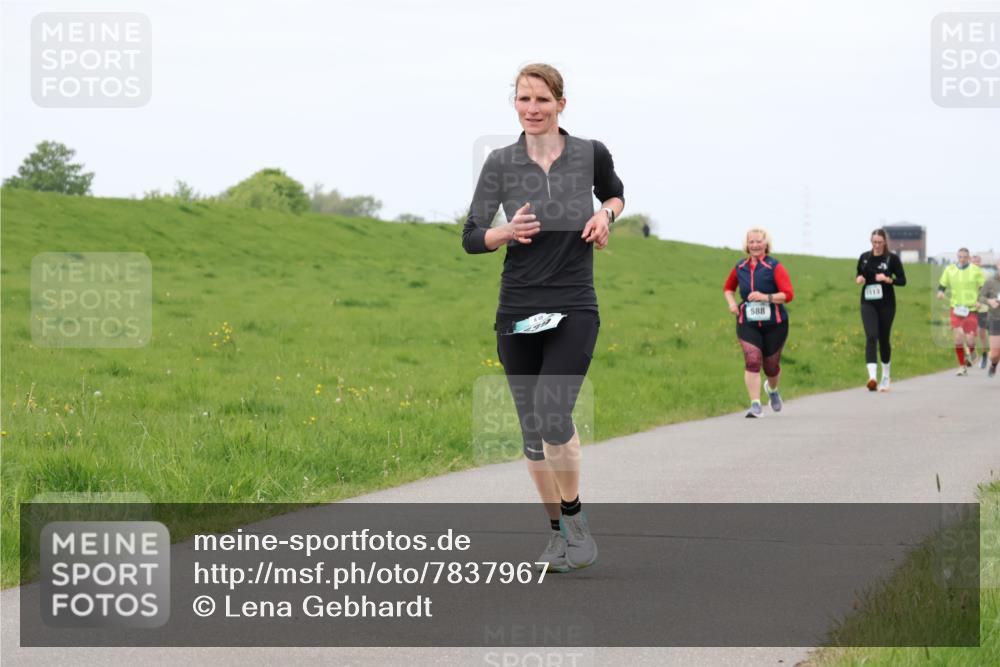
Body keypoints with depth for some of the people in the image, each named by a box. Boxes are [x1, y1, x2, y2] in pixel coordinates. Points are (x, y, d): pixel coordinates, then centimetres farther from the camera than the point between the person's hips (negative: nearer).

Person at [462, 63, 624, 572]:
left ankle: (575, 517, -1)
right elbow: (472, 238, -1)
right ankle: (558, 531, 21)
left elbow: (615, 194, 20)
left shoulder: (591, 154, -1)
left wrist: (606, 214, -1)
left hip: (575, 310, -2)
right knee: (532, 428, 6)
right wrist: (508, 232, -21)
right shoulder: (500, 163, 0)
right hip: (518, 311, 2)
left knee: (552, 413, -20)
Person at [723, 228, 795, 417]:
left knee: (771, 365, 10)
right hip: (747, 323, 2)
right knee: (752, 361, -17)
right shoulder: (740, 267, 6)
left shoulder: (774, 267, -7)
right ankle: (755, 405, -17)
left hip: (774, 323, -2)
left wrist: (766, 297, -27)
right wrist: (731, 302, 4)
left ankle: (772, 389, 45)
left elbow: (788, 294, -15)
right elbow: (728, 288, 24)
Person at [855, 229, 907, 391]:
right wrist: (859, 279, -5)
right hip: (868, 303, 1)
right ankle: (872, 376, -26)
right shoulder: (864, 257, 4)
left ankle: (885, 376, 27)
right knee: (871, 336, -16)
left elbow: (902, 280, -1)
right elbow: (859, 275, 18)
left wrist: (888, 279, -19)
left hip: (886, 303, -1)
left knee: (884, 338, 8)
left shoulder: (892, 258, -4)